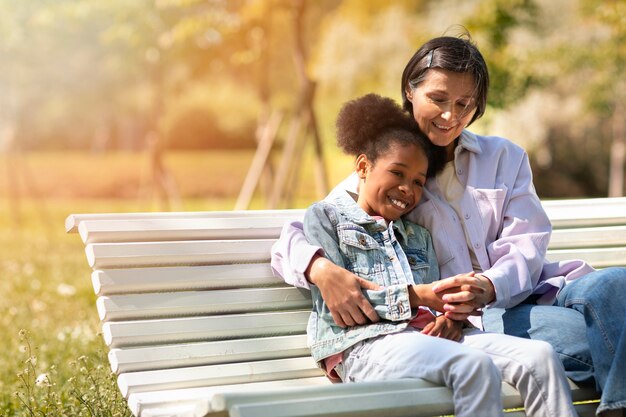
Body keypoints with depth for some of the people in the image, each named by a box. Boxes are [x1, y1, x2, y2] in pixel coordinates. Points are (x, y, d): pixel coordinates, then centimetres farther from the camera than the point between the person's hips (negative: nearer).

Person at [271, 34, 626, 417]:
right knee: (587, 333, -31)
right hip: (469, 318, -3)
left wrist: (489, 287, -19)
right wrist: (322, 270, -22)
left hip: (526, 293, 4)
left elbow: (525, 247, 5)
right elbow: (291, 239, 4)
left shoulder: (504, 157, 19)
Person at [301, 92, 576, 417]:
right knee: (476, 366, -34)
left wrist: (450, 318, -4)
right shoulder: (324, 216, 12)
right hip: (364, 344, -6)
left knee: (540, 356, -18)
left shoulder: (417, 235, 31)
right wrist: (414, 295, -9)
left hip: (425, 334, 6)